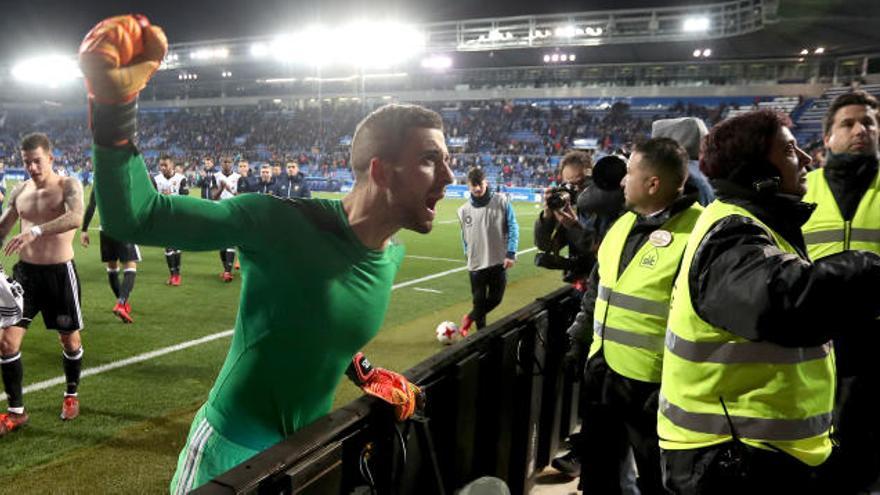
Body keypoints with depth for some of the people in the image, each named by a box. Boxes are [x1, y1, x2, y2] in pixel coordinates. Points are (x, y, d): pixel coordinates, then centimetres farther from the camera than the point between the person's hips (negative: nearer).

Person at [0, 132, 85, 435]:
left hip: (59, 273, -4)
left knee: (69, 339, 10)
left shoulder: (69, 186, -10)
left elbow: (76, 218, -30)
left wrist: (35, 231, -42)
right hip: (25, 272, 5)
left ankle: (71, 396, 34)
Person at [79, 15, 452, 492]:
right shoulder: (281, 223, -25)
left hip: (309, 449, 7)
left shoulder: (392, 257, -4)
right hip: (231, 452, -6)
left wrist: (362, 372, 5)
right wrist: (113, 107, -37)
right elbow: (133, 218, -27)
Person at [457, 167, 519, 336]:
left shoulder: (501, 201, -6)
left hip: (499, 262, 0)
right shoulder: (464, 210, -1)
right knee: (479, 302, 5)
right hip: (476, 265, 0)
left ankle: (469, 318, 32)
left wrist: (511, 253, -11)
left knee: (495, 299, 7)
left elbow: (513, 227, -4)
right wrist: (468, 255, 11)